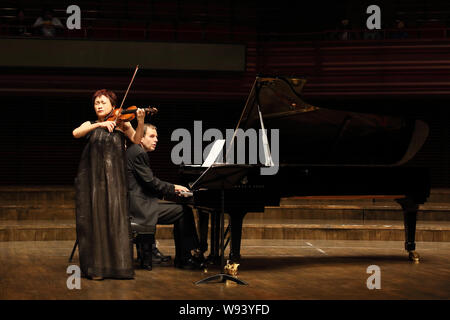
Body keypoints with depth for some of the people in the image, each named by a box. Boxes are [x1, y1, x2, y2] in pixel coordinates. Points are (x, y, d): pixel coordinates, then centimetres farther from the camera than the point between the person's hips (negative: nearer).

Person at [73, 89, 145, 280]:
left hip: (113, 178, -1)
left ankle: (118, 265, -3)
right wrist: (100, 124, -22)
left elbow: (136, 139, -7)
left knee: (116, 218, -6)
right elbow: (76, 133, -9)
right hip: (92, 177, 1)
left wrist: (140, 122, -25)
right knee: (94, 219, -2)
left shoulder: (122, 125, 10)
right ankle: (95, 266, 0)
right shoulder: (90, 125, 13)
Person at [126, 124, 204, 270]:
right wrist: (173, 188, -5)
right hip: (140, 207, -11)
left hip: (139, 203, 11)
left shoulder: (135, 151, 20)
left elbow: (148, 184, 18)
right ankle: (187, 259, -4)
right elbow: (150, 182, -17)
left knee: (182, 211, 11)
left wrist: (173, 190, 8)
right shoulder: (139, 153, -12)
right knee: (184, 211, -11)